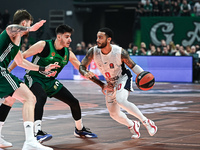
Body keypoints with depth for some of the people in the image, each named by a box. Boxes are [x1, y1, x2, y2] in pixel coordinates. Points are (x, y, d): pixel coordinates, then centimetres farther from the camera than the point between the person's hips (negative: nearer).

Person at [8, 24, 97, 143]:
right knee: (42, 97, -39)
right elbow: (22, 56, -13)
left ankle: (79, 129, 31)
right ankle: (37, 132, -45)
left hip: (50, 82, 7)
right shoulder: (43, 45, -18)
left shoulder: (68, 53, -1)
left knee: (74, 102, 6)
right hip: (34, 79, -7)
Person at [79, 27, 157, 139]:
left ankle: (146, 122, -22)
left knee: (120, 100, -34)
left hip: (123, 78, -5)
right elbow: (82, 67, -9)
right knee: (114, 114, 8)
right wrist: (85, 73, -33)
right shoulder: (93, 52, -19)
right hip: (110, 83, 5)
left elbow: (133, 65, -14)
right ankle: (133, 126, 39)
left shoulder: (120, 52, -27)